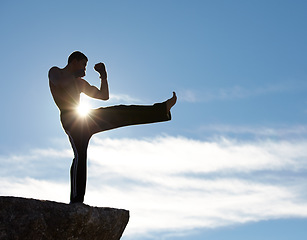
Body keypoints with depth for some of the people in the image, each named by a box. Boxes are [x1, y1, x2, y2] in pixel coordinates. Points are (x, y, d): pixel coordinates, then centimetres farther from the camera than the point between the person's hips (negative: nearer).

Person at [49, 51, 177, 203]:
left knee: (124, 114, 0)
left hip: (84, 117, 7)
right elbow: (58, 82, -18)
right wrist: (76, 74, -3)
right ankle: (76, 200, -23)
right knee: (80, 155, -22)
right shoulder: (55, 71, 10)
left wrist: (103, 75, 17)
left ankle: (163, 109, 0)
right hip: (70, 120, -7)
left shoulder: (80, 83, 30)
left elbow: (104, 96, 26)